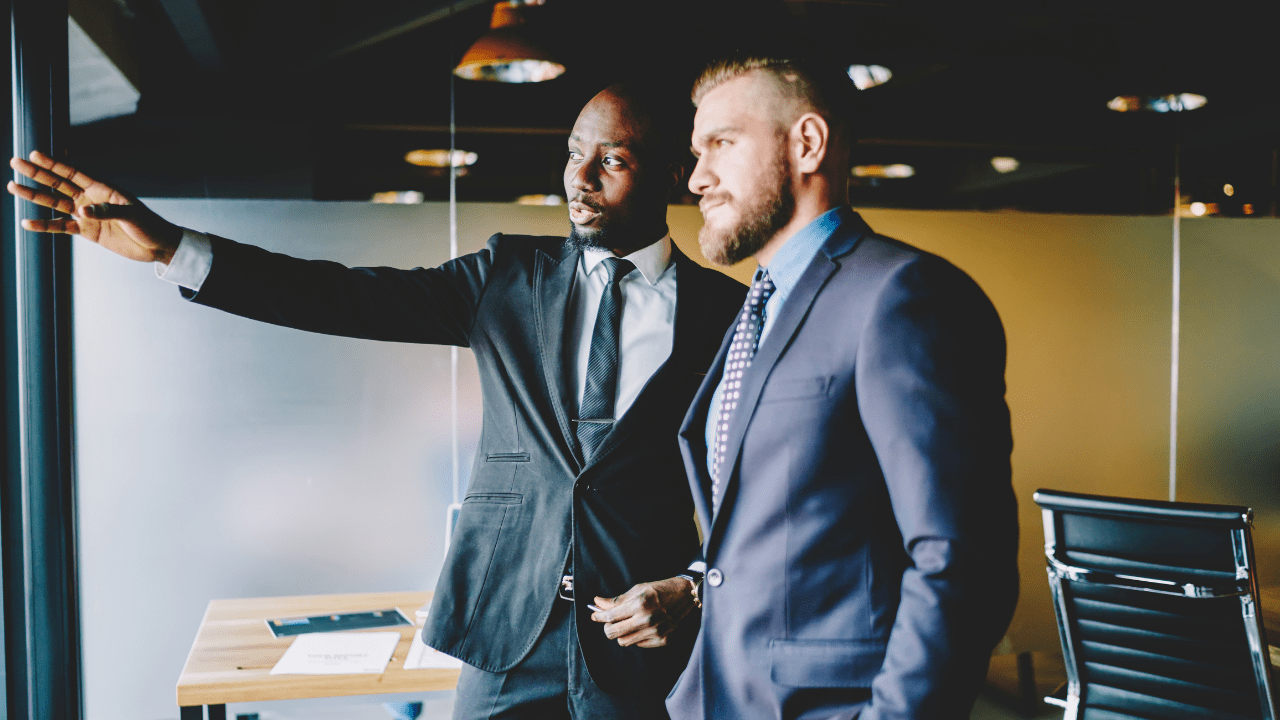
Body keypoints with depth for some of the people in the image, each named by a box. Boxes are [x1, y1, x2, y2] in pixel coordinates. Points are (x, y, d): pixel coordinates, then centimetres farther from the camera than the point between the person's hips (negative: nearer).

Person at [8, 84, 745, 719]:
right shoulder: (511, 275, 5)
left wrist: (696, 587, -13)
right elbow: (346, 297, -3)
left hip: (638, 636, -1)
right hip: (510, 625, 2)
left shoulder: (725, 308, -1)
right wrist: (167, 244, -10)